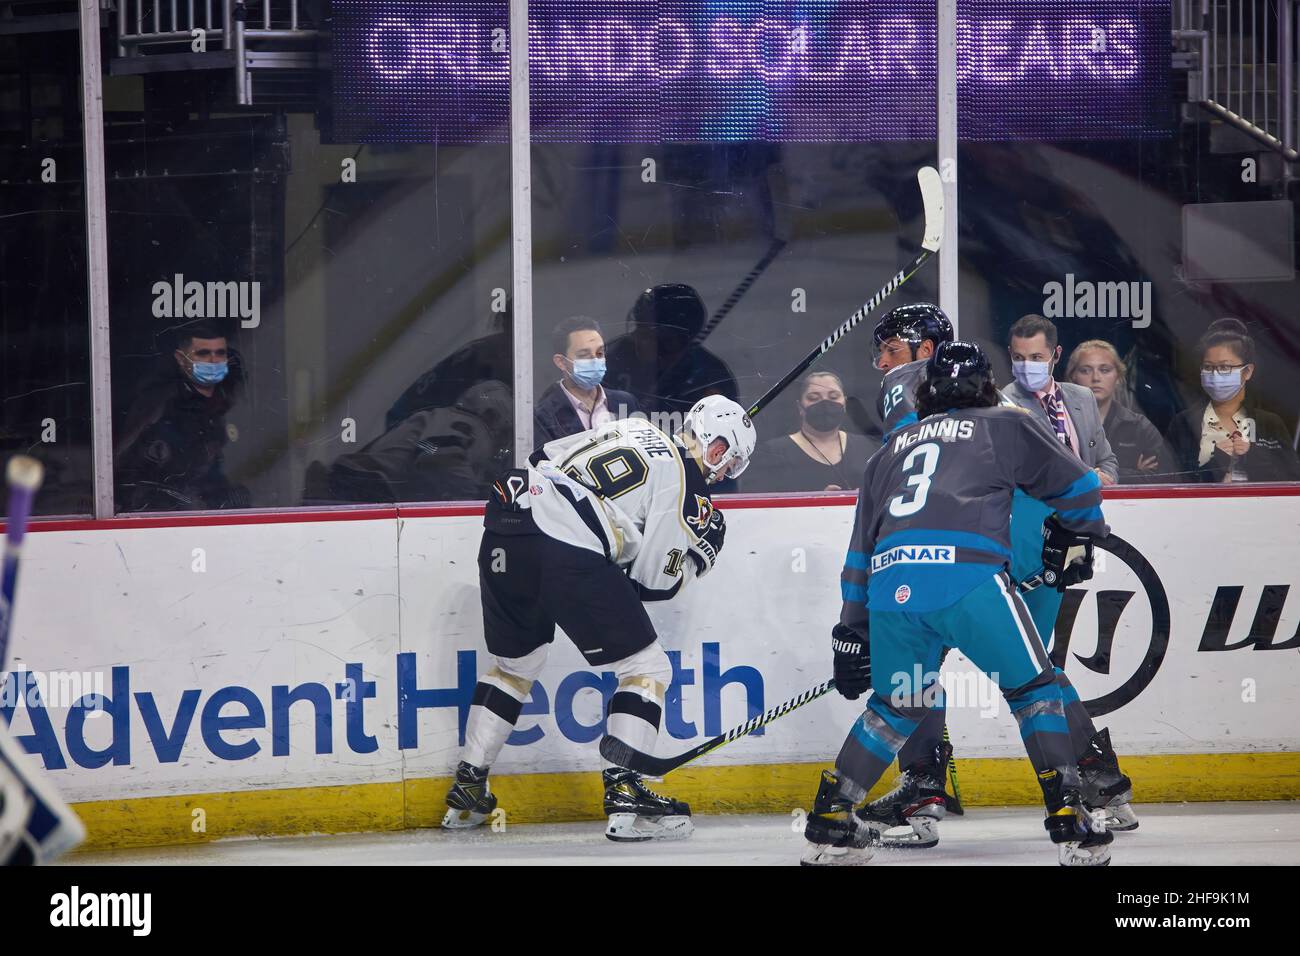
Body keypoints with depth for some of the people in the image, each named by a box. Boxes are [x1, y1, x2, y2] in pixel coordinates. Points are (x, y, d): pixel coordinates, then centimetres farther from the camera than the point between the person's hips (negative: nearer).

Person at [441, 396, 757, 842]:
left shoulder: (634, 431, 24)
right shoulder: (685, 483, 3)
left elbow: (544, 458, 28)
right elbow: (654, 580, 3)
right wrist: (698, 552, 21)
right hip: (570, 553, -8)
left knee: (513, 666, 27)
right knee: (646, 668, 5)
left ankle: (466, 794, 28)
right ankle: (624, 797, -4)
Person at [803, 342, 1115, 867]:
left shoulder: (892, 448, 32)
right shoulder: (1005, 426, 21)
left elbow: (861, 548, 31)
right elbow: (1079, 486, 26)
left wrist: (852, 632, 34)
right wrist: (1073, 537, 45)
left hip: (889, 584, 4)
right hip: (967, 573, -4)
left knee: (896, 708, 23)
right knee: (1034, 690, 10)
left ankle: (830, 822, 18)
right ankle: (1069, 819, -1)